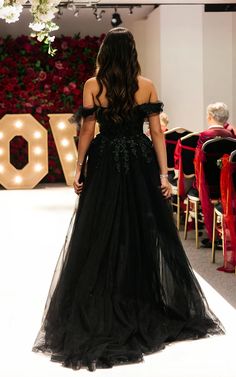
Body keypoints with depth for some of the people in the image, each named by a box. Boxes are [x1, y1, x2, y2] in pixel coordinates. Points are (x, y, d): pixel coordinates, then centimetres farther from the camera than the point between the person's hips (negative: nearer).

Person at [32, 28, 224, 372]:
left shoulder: (93, 85, -4)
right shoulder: (146, 85, -1)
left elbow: (87, 130, -3)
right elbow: (157, 131, -3)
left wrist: (79, 169, 5)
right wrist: (163, 173, -1)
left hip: (105, 166, -1)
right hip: (141, 165, 1)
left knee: (102, 237, 5)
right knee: (147, 234, 11)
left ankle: (102, 313, 10)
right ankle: (148, 306, 22)